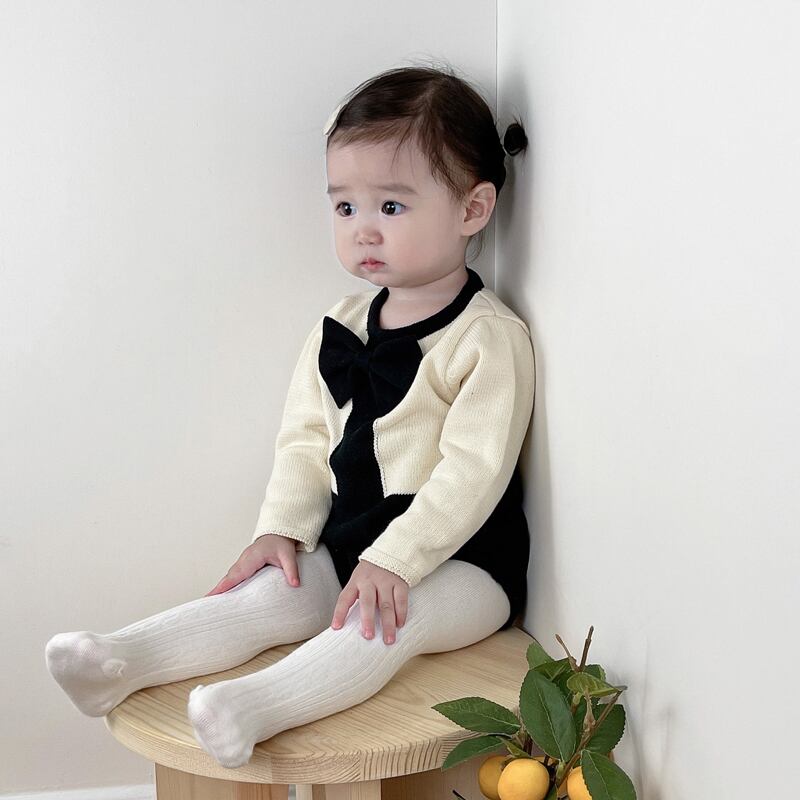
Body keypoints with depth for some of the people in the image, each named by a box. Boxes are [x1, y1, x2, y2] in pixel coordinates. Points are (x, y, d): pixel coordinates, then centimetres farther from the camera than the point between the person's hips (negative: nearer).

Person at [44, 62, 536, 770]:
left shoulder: (492, 338, -14)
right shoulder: (340, 327, 8)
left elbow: (472, 471, -20)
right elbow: (306, 440, 9)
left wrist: (393, 559, -25)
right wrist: (281, 529, -5)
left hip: (459, 561, -6)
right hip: (346, 543, 6)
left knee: (384, 619, -32)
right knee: (269, 593, -13)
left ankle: (258, 705, -49)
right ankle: (122, 662, -23)